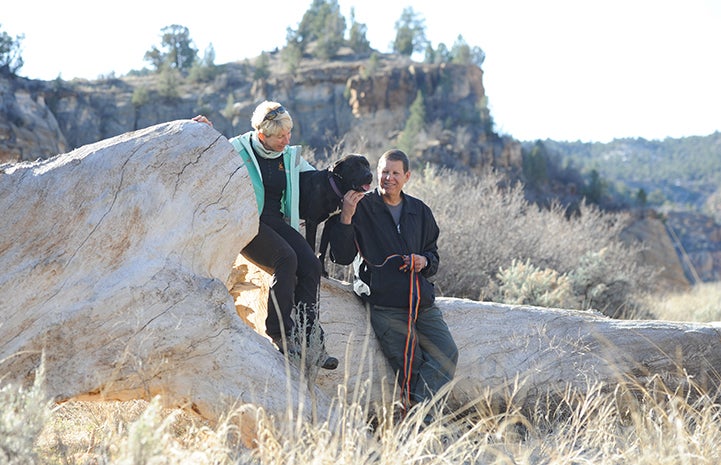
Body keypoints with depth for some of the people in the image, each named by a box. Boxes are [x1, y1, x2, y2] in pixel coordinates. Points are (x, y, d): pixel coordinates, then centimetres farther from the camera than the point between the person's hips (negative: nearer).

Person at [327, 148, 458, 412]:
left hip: (422, 300, 5)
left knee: (447, 354, -15)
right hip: (384, 304, -4)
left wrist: (425, 262, 1)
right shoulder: (362, 207, 4)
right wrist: (346, 217, -17)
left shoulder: (420, 211, 17)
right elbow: (342, 257, -4)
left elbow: (433, 254, 26)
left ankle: (416, 408, -17)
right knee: (410, 366, -15)